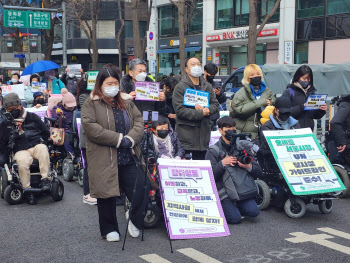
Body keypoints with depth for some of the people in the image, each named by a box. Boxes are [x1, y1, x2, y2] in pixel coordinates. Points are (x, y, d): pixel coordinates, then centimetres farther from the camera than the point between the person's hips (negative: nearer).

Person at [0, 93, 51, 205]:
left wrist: (40, 143, 9)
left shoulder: (32, 117, 12)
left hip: (36, 146, 1)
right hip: (21, 151, 0)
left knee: (43, 149, -36)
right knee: (22, 163, -35)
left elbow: (46, 132, 20)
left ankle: (45, 179, -34)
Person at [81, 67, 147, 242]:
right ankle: (109, 229, 22)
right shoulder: (91, 104, -2)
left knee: (141, 188, -4)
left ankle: (134, 220, 20)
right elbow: (91, 127, -15)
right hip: (103, 160, -4)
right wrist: (118, 139, -16)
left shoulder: (126, 102, 14)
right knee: (107, 195, 5)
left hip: (128, 158, 4)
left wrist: (130, 138, -11)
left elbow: (138, 121, 9)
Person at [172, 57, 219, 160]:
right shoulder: (180, 87, -3)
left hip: (204, 134, 5)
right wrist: (201, 113, -16)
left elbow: (215, 105, 11)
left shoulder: (207, 87, 16)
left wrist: (206, 110, -11)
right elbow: (180, 110, -13)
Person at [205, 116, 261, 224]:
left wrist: (248, 167, -11)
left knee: (254, 212, -17)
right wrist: (222, 163, -19)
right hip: (223, 190, -4)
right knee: (235, 218, -19)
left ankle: (235, 206, 14)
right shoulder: (213, 151, 3)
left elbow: (258, 172, 10)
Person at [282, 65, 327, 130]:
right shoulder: (289, 92, -2)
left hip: (309, 129, 4)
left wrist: (322, 110, -2)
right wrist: (301, 107, -20)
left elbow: (315, 116, 17)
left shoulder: (312, 92, 13)